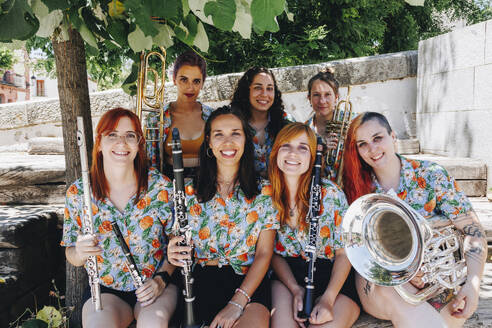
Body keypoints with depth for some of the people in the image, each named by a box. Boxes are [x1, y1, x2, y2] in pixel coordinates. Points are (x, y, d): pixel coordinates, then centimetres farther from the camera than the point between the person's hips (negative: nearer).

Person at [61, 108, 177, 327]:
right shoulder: (78, 193, -4)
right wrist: (79, 253, -18)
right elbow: (71, 255, 5)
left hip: (155, 286, 0)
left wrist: (161, 278, -13)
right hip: (104, 290, 1)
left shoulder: (159, 186, -6)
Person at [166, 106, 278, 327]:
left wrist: (238, 302, -13)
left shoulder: (264, 192, 5)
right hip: (204, 279, 1)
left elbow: (264, 253, 0)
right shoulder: (189, 192, 8)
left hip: (249, 281, 0)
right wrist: (173, 255, -14)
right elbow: (179, 245, 11)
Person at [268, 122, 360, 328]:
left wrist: (328, 298, -19)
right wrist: (295, 289, -12)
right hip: (286, 275, 1)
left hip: (333, 280, 0)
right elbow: (273, 253, 4)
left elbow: (344, 252, -6)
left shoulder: (330, 193, -9)